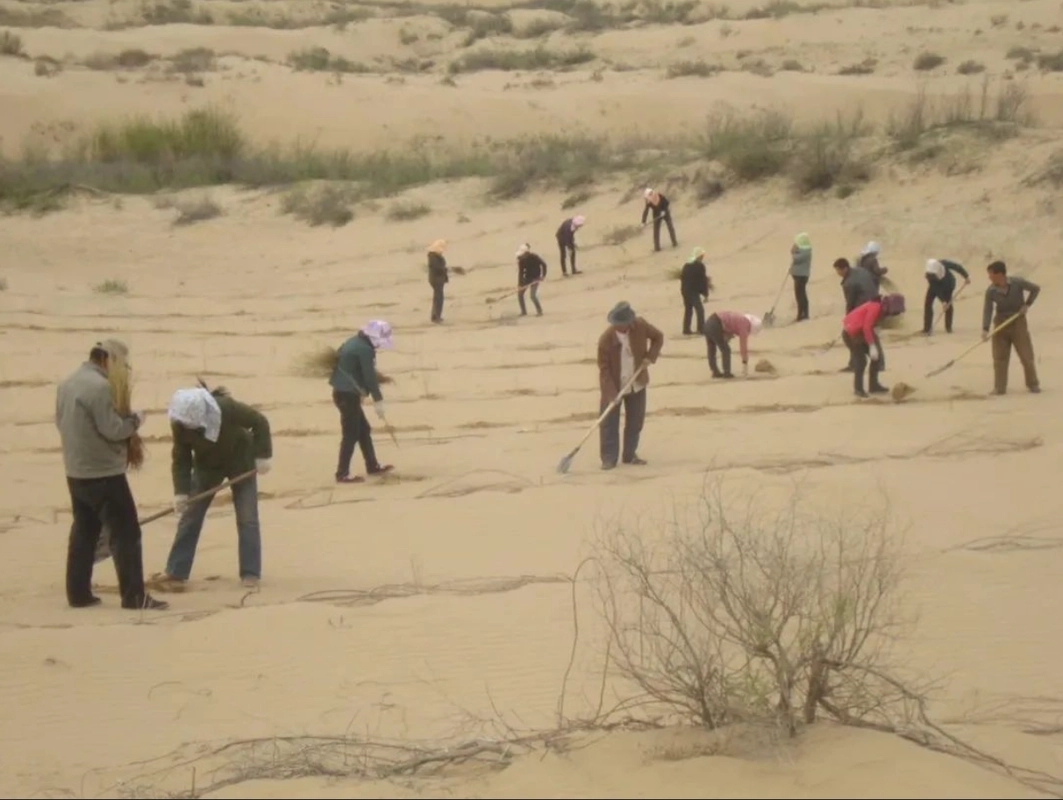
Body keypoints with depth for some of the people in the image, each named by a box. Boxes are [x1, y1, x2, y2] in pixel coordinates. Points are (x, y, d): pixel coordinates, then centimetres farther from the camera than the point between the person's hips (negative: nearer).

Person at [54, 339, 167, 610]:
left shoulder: (67, 384, 10)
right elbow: (113, 430, -20)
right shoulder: (100, 387, -19)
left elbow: (61, 422, 18)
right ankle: (134, 596, -5)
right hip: (104, 473, -9)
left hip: (76, 472, 9)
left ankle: (78, 593, 17)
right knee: (126, 533, -5)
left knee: (83, 532, 15)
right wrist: (135, 419, -4)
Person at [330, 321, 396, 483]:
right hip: (348, 395, -10)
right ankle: (342, 474, -2)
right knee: (351, 434, -5)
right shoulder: (365, 350, -17)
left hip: (342, 392, 10)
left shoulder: (354, 343, 13)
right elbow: (370, 377, -18)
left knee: (363, 430, 17)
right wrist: (378, 400, -13)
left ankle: (372, 466, 26)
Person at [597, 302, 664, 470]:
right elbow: (604, 368, -19)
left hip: (637, 384, 3)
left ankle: (630, 454, 23)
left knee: (636, 420, 10)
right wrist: (611, 393, -24)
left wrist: (650, 357, -14)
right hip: (614, 386, -3)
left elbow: (658, 337, 1)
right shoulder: (606, 339, -24)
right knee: (609, 422, -3)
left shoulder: (640, 325, -16)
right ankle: (609, 458, 5)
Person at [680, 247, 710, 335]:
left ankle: (686, 330, 15)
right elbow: (703, 280, -10)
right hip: (693, 291, -8)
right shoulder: (700, 266, -9)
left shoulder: (686, 265, 13)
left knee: (688, 310, 15)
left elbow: (682, 277, 16)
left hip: (685, 290, 8)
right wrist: (705, 293, -5)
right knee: (700, 310, -5)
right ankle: (701, 329, -9)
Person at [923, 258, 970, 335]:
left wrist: (966, 276, -18)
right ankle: (927, 328, -6)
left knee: (948, 303, -9)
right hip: (935, 285, 0)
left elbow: (957, 267, -22)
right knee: (928, 303, -11)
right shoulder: (929, 276, -35)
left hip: (948, 284, 0)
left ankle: (948, 327, 5)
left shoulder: (944, 263, -37)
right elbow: (936, 289, -33)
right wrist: (943, 301, -38)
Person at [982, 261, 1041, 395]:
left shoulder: (1017, 282, -15)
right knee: (999, 357, 0)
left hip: (1018, 321, -1)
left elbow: (1036, 289, -2)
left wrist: (1027, 304, -10)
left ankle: (1033, 384, 16)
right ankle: (999, 387, 7)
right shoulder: (990, 291, -11)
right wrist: (985, 329, -26)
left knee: (1026, 355, 2)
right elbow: (987, 310, -14)